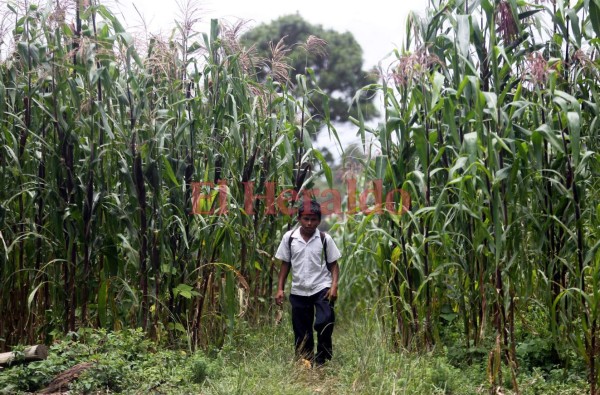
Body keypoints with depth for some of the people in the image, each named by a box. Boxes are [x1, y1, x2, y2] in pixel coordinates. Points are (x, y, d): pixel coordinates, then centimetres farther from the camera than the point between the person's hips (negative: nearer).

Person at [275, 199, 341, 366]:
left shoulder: (325, 239, -3)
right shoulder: (289, 237, 0)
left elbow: (333, 265, 1)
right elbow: (285, 264, 7)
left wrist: (334, 286, -13)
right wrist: (280, 289, 3)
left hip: (322, 288, -2)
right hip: (298, 291, 2)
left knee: (324, 323, -19)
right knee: (301, 332, 7)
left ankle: (322, 361, -1)